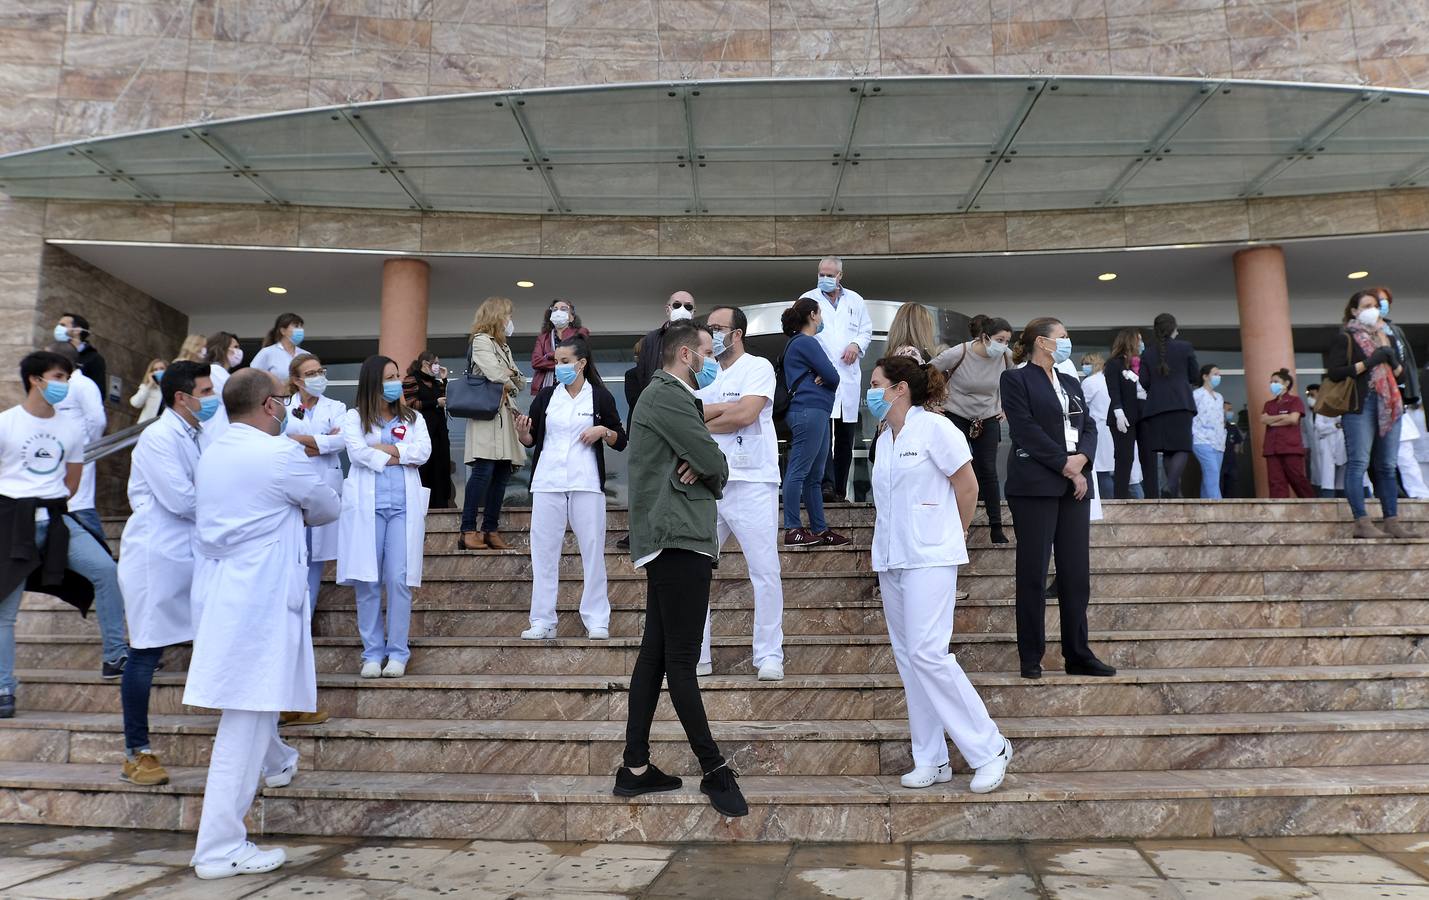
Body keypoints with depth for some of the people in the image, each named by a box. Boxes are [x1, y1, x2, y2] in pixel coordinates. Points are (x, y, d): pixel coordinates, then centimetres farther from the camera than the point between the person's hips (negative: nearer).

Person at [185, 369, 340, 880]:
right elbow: (328, 509, 1)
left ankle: (277, 763, 53)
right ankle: (220, 849, 2)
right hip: (259, 594, -9)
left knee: (255, 697, 29)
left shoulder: (212, 454, 7)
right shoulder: (279, 454, -15)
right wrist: (300, 512, 20)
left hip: (217, 586, 9)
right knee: (246, 718, -4)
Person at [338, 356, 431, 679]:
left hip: (404, 506, 1)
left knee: (399, 580, -4)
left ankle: (398, 653, 4)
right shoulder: (354, 417, 10)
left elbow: (424, 451, -2)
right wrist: (400, 456, -4)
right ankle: (372, 652, 9)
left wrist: (382, 448, -5)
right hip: (366, 506, -1)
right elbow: (357, 451, -8)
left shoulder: (412, 418, 16)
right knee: (368, 580, -1)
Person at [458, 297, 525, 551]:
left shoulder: (503, 347, 25)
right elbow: (496, 374, -15)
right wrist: (509, 382, 4)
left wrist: (510, 379, -2)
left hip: (505, 414, 9)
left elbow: (519, 381, 19)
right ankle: (467, 531, -15)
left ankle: (491, 530, 5)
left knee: (502, 472, 3)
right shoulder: (481, 341, -1)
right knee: (484, 470, -16)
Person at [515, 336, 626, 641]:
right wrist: (522, 431, -9)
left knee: (592, 549, -1)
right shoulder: (546, 396, 10)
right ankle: (542, 621, 8)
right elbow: (530, 440, 12)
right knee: (544, 549, 2)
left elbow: (621, 443, 6)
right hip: (548, 482, 2)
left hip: (586, 483, -2)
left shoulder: (600, 396, 3)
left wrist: (603, 431, -13)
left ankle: (596, 621, 5)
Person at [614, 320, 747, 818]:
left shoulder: (670, 396, 24)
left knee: (655, 655, 10)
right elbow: (716, 463, -14)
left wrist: (703, 467, -6)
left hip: (671, 541, 11)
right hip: (679, 539, -11)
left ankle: (635, 767, 15)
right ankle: (714, 771, 0)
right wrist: (712, 470, 9)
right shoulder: (666, 395, -9)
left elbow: (710, 467, 16)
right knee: (681, 661, -5)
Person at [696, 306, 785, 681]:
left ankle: (769, 655, 10)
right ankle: (696, 655, 16)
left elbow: (747, 413, -17)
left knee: (765, 571, 0)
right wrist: (727, 409, -10)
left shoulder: (758, 367, -2)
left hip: (751, 482, -6)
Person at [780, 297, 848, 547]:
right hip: (809, 411, -11)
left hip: (816, 411, 11)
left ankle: (819, 529, 13)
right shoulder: (806, 342, -7)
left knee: (814, 476, 10)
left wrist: (824, 379, -4)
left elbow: (829, 377, 18)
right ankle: (792, 530, -9)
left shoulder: (798, 342, 24)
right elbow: (833, 376, -10)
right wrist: (827, 381, 11)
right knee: (799, 471, -10)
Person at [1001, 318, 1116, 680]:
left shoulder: (1071, 384, 20)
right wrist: (1066, 466, -12)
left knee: (1076, 572, 6)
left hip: (1074, 484, 7)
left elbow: (1089, 427, 13)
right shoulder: (1016, 379, -1)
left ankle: (1078, 655, 14)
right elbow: (1027, 430, -11)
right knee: (1033, 573, -2)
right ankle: (1031, 659, 5)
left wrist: (1081, 459, -7)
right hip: (1035, 484, -6)